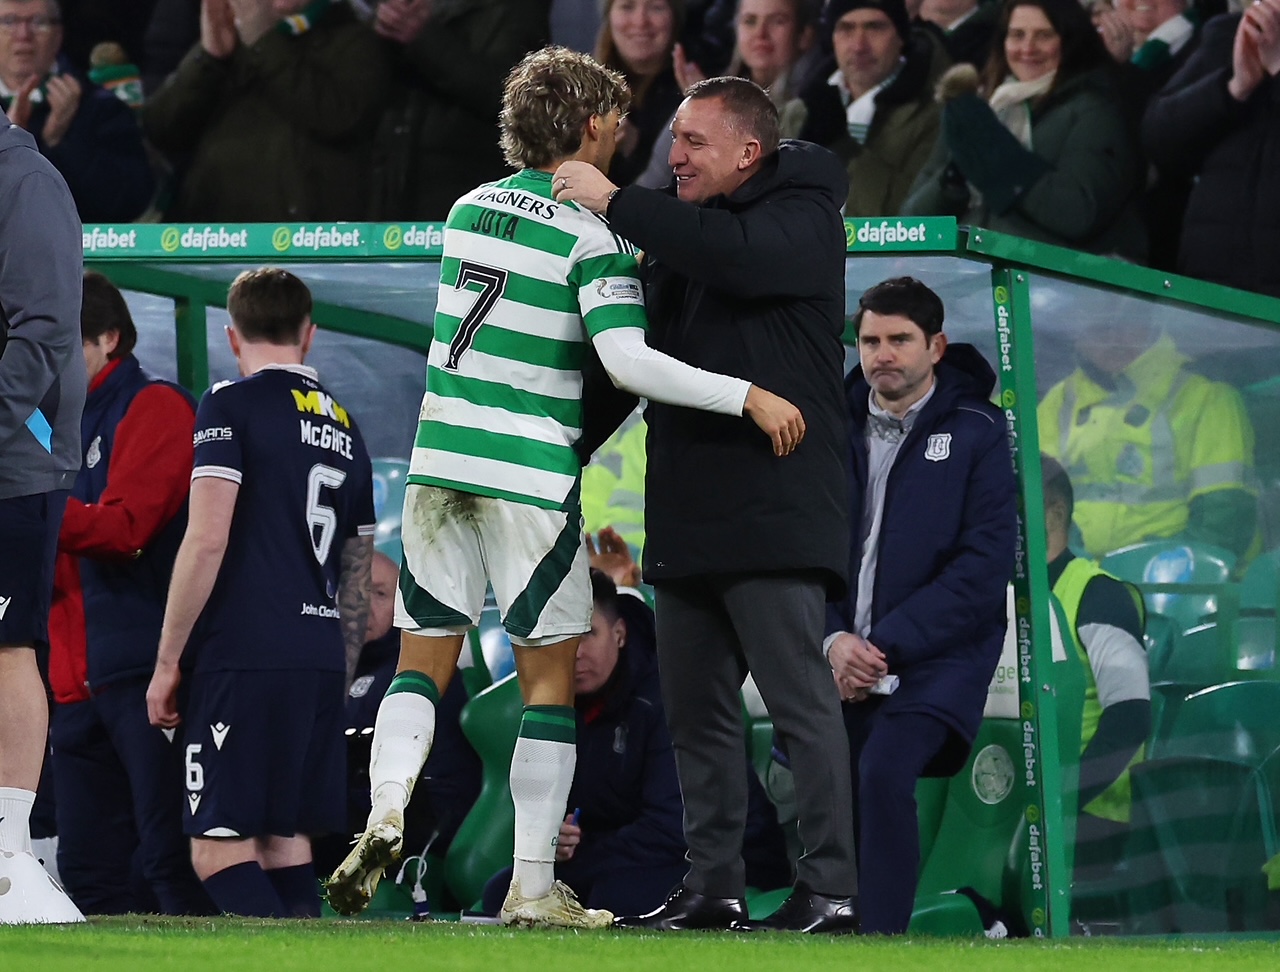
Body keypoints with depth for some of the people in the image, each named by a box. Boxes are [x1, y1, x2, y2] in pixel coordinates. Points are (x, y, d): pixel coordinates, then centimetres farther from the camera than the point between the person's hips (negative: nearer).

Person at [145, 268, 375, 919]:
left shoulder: (232, 406, -3)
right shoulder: (344, 428, 19)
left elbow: (207, 541, -12)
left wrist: (167, 661, -7)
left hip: (244, 659, -7)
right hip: (321, 665, 7)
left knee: (220, 850, -9)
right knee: (286, 844, 11)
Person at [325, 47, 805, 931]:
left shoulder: (470, 210, 10)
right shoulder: (591, 237, -10)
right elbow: (628, 360, -21)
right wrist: (748, 397, -17)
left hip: (440, 461, 5)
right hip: (531, 476, -5)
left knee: (425, 659, 10)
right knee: (551, 676, 3)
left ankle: (387, 814, -16)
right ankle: (534, 887, 2)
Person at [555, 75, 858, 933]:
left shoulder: (803, 218, -4)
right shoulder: (681, 235, 20)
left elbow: (738, 257, -26)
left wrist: (616, 203, -20)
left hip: (774, 507, -8)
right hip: (687, 511, 8)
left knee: (800, 701, -8)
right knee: (696, 710, 9)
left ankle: (830, 888, -8)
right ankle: (713, 886, 13)